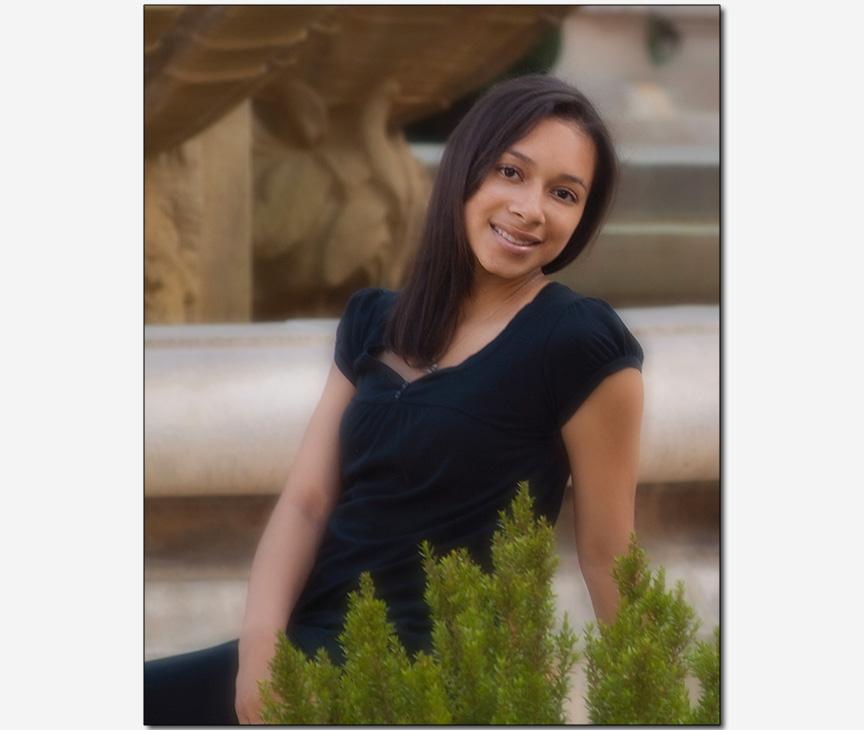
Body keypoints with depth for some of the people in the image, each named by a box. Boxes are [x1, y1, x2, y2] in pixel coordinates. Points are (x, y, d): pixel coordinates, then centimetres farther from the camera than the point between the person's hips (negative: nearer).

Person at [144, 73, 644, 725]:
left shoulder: (582, 346, -9)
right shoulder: (374, 322, 11)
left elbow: (608, 554, -5)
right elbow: (306, 501, 5)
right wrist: (259, 643, -12)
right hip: (310, 644, 6)